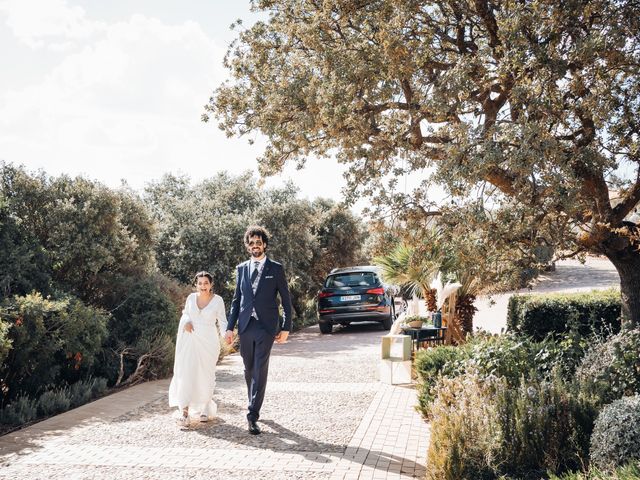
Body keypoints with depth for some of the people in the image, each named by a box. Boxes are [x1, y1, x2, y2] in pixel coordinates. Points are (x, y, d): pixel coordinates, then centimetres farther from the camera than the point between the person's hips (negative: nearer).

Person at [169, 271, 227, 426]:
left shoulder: (218, 300, -5)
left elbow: (222, 321, 0)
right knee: (186, 373, -9)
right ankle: (184, 411, -9)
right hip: (190, 341, 2)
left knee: (206, 375, 7)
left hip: (208, 342, -1)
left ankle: (205, 409, 25)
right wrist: (186, 321, -4)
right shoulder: (191, 297, 2)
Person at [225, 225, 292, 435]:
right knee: (249, 370, 13)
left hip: (266, 327, -4)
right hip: (246, 326, 4)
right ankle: (254, 407, 32)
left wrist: (286, 328, -3)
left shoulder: (276, 268, 2)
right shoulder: (242, 268, 12)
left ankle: (252, 416, -7)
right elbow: (236, 299, 14)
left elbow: (286, 300, 2)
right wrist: (230, 327, 8)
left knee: (260, 370, -9)